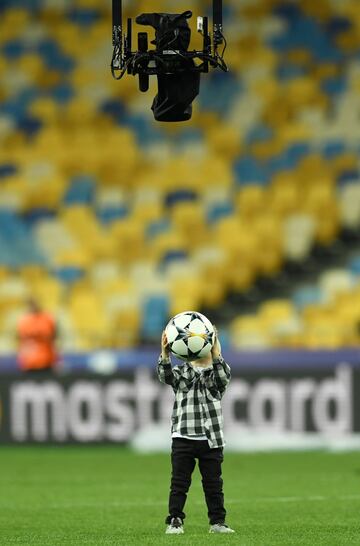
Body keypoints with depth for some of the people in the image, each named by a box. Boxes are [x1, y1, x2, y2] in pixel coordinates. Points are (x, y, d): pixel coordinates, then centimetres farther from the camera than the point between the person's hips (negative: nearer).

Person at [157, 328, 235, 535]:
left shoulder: (216, 373, 4)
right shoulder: (182, 372, 5)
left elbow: (224, 376, -20)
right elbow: (166, 375, -16)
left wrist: (216, 354, -39)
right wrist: (165, 354, -36)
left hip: (211, 439, 0)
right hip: (183, 438, 0)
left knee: (214, 483, 7)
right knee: (179, 483, 0)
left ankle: (218, 521, 16)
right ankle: (175, 521, 4)